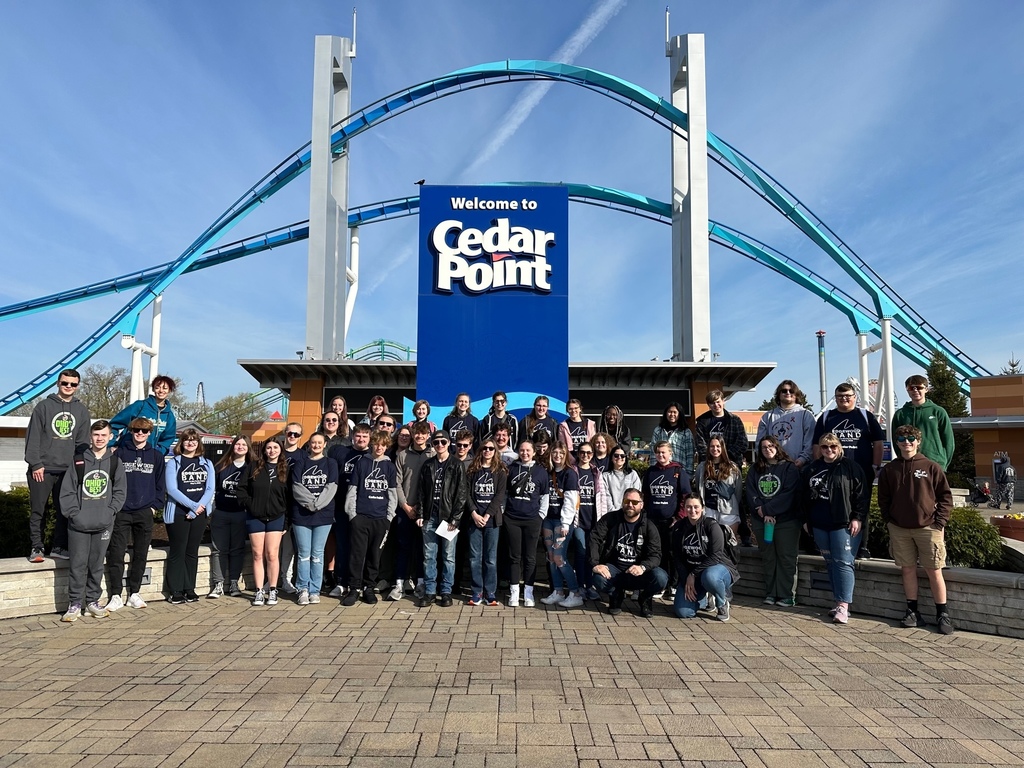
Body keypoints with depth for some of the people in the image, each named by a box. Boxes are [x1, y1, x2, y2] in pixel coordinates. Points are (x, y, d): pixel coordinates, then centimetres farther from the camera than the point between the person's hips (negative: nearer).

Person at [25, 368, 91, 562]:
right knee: (38, 511, 3)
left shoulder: (81, 410, 10)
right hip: (42, 469, -2)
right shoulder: (44, 406, 2)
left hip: (69, 470, 2)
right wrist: (35, 463, -9)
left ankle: (59, 547, 13)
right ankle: (36, 547, 12)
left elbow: (83, 442, 10)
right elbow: (33, 437, -2)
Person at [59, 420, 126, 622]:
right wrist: (74, 513, -9)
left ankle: (92, 601, 22)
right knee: (78, 565, 1)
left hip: (104, 525, 1)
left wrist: (110, 511, -7)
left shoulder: (115, 462, 6)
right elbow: (67, 491, 0)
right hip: (79, 524, -1)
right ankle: (75, 604, 12)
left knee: (97, 565, 10)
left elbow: (120, 491, 5)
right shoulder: (78, 460, 2)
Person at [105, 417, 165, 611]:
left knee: (141, 555, 7)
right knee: (116, 554, -4)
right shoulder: (120, 453, 3)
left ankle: (134, 594, 18)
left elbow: (160, 484, 9)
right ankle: (116, 596, 5)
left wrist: (155, 505, 1)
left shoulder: (156, 456, 7)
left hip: (145, 513, 2)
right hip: (121, 512, -1)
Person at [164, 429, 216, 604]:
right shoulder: (173, 463, 0)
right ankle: (176, 592, 8)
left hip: (200, 514, 3)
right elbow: (171, 489, -11)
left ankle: (190, 589, 17)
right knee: (177, 552, 1)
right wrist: (193, 505, -16)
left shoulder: (207, 464, 10)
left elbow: (210, 488, 1)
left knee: (192, 552, 10)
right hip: (178, 513, -3)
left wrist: (199, 507, -13)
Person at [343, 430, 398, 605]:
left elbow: (393, 493, 9)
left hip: (381, 518, 1)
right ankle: (354, 589, 5)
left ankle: (368, 588, 17)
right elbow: (352, 490, 5)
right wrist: (352, 513, -3)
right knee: (357, 554, -3)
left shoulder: (389, 466, 9)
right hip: (360, 517, -1)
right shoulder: (361, 463, 6)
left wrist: (389, 516, 1)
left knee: (375, 555, 7)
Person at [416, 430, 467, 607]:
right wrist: (421, 515, 2)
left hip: (449, 517, -3)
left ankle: (446, 592, 11)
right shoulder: (428, 465, 11)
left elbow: (461, 494, -5)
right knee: (429, 556, 5)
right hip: (430, 517, 3)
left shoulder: (457, 465, 0)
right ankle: (429, 591, 13)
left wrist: (455, 519, -11)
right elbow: (422, 492, 11)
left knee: (448, 557, 3)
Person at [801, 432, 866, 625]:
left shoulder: (851, 467, -1)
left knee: (843, 562, -8)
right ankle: (839, 601, 16)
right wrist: (806, 520, 14)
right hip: (819, 525, 5)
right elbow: (804, 497, 17)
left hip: (844, 524, -5)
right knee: (830, 563, 9)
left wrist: (857, 518, -9)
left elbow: (861, 495, -3)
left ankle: (843, 605, -9)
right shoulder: (811, 469, 13)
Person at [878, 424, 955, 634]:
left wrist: (940, 523, -5)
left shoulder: (931, 467, -2)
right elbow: (883, 499, 12)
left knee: (934, 572, 1)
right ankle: (912, 612, 18)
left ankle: (943, 615, 13)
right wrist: (889, 521, 4)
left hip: (928, 528, -2)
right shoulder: (889, 470, 5)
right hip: (899, 530, 2)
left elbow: (945, 496, 1)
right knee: (908, 570, 9)